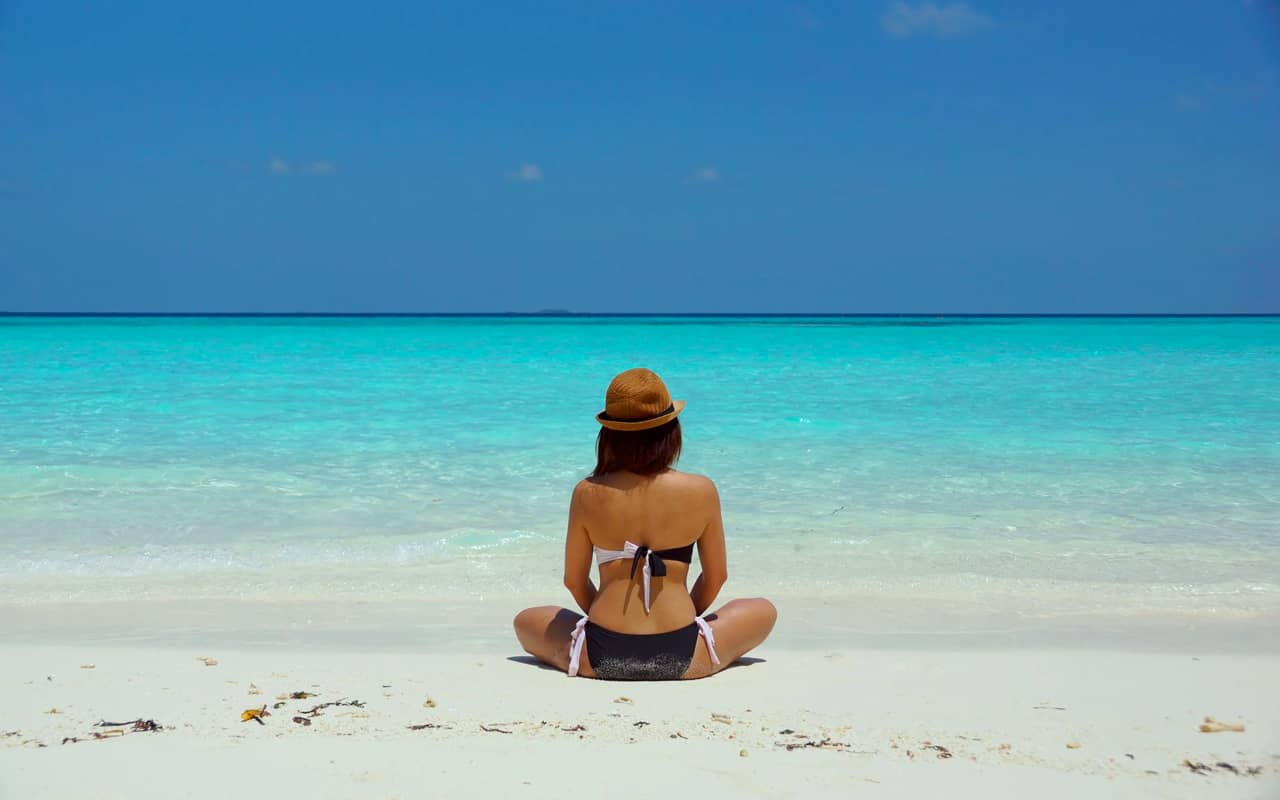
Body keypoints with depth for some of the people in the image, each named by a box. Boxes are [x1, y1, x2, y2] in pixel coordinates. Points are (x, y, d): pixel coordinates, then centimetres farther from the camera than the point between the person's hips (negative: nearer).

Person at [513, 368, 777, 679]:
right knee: (764, 611, 27)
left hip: (602, 657, 1)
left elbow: (574, 580, 4)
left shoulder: (587, 494, -5)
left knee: (526, 621, 31)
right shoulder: (701, 491, -6)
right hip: (682, 658, 0)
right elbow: (716, 575, 5)